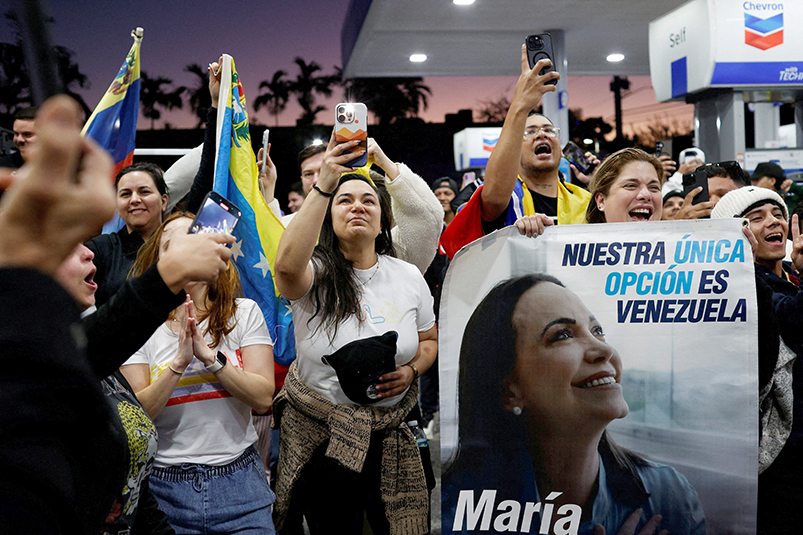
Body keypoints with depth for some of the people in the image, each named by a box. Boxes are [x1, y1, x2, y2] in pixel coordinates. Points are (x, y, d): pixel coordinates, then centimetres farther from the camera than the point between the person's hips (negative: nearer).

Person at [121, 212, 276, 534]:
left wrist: (209, 355, -18)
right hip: (165, 488, 0)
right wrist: (180, 362, -20)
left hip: (239, 484, 0)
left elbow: (263, 398, -9)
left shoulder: (245, 313, 0)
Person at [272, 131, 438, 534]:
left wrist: (410, 371, -8)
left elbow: (429, 341, 15)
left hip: (389, 435, 3)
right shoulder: (315, 273, -10)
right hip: (318, 432, -3)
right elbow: (287, 265, -35)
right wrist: (324, 186, -39)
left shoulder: (408, 277, 3)